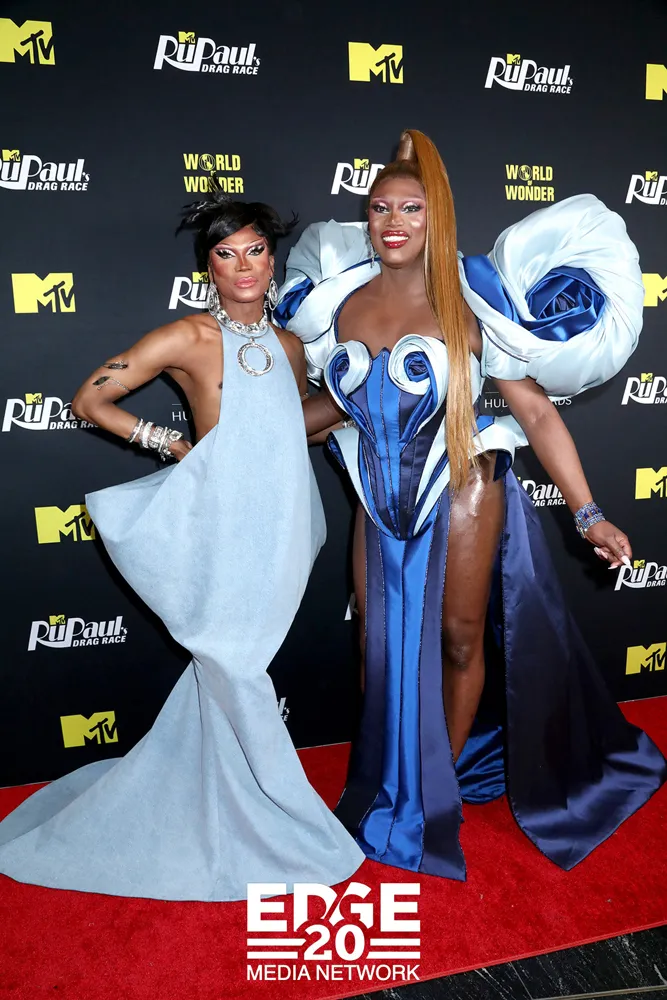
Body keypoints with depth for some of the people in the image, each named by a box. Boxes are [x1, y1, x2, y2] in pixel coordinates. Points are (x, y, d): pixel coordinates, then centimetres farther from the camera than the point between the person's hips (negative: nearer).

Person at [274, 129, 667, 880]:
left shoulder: (471, 303, -11)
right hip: (382, 501, 4)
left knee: (460, 638, 9)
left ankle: (441, 784, 36)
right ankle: (388, 789, 36)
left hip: (461, 492, -3)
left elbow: (535, 410, -10)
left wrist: (587, 513, -12)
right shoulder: (341, 299, 0)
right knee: (381, 647, 11)